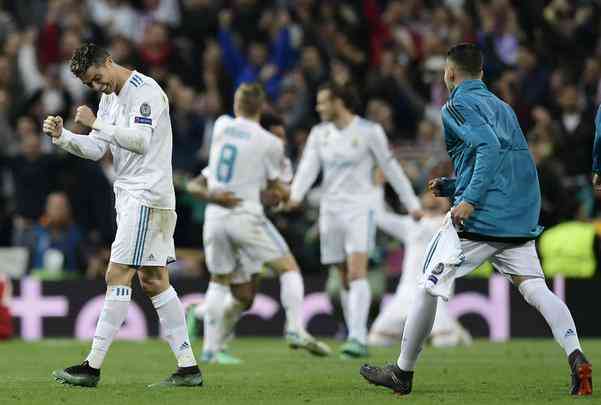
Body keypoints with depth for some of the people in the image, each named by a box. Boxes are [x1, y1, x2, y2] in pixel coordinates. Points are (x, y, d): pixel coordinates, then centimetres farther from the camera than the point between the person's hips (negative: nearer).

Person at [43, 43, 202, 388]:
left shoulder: (145, 90, -12)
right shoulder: (111, 98, 17)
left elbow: (140, 140, -22)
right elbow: (95, 149, 14)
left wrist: (97, 123, -20)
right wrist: (62, 136, -2)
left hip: (148, 195, -10)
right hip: (131, 197, 10)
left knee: (118, 276, -11)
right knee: (154, 280, 8)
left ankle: (93, 366, -11)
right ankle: (189, 368, 9)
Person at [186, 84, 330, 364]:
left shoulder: (221, 126, 2)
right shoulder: (270, 143, -8)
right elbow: (275, 186, 4)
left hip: (215, 217, 4)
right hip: (246, 216, -4)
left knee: (219, 282, 16)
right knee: (289, 268, 9)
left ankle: (211, 348, 10)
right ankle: (295, 329, -6)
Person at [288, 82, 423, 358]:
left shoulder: (369, 131, -5)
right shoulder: (319, 133, 8)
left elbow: (391, 168, 1)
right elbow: (309, 167, -3)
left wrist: (412, 203, 4)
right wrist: (295, 195, -22)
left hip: (359, 209, -5)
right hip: (330, 209, 5)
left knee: (357, 273, -19)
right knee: (345, 279, 8)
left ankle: (357, 338, -26)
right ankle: (358, 340, 17)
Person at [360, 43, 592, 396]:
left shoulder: (458, 105, -2)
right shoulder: (501, 107, 24)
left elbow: (489, 147, -19)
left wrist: (469, 200, -24)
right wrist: (450, 186, 28)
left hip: (480, 217, -7)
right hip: (522, 217, 7)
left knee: (430, 286, 5)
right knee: (534, 287, -3)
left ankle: (403, 373, 14)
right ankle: (576, 358, -26)